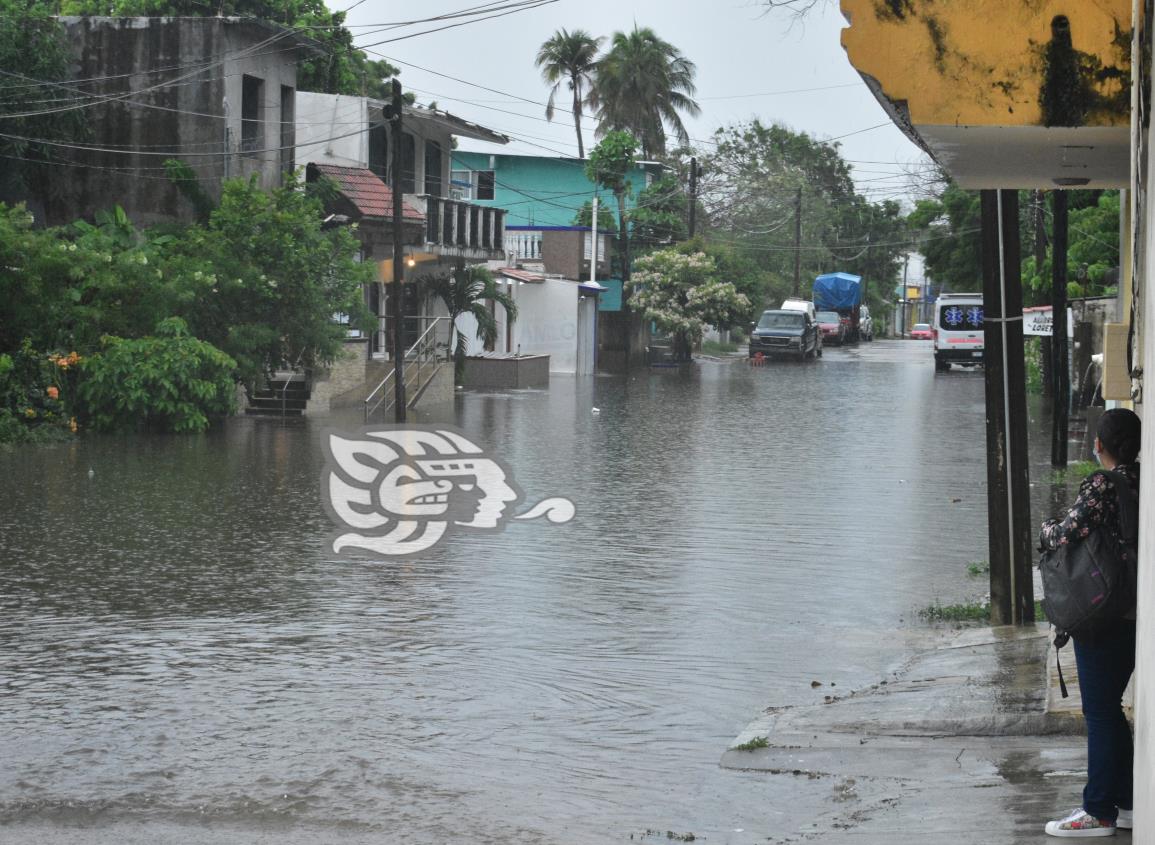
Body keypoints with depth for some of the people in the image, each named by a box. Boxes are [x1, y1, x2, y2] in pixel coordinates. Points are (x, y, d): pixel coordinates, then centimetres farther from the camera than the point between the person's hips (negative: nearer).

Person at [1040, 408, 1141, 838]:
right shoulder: (1142, 483, 5)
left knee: (1100, 710, -2)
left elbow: (1067, 533, -23)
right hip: (1134, 613, 8)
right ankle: (1125, 802, 21)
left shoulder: (1101, 486, -17)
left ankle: (1099, 811, 3)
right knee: (1109, 707, 17)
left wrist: (1047, 528, -1)